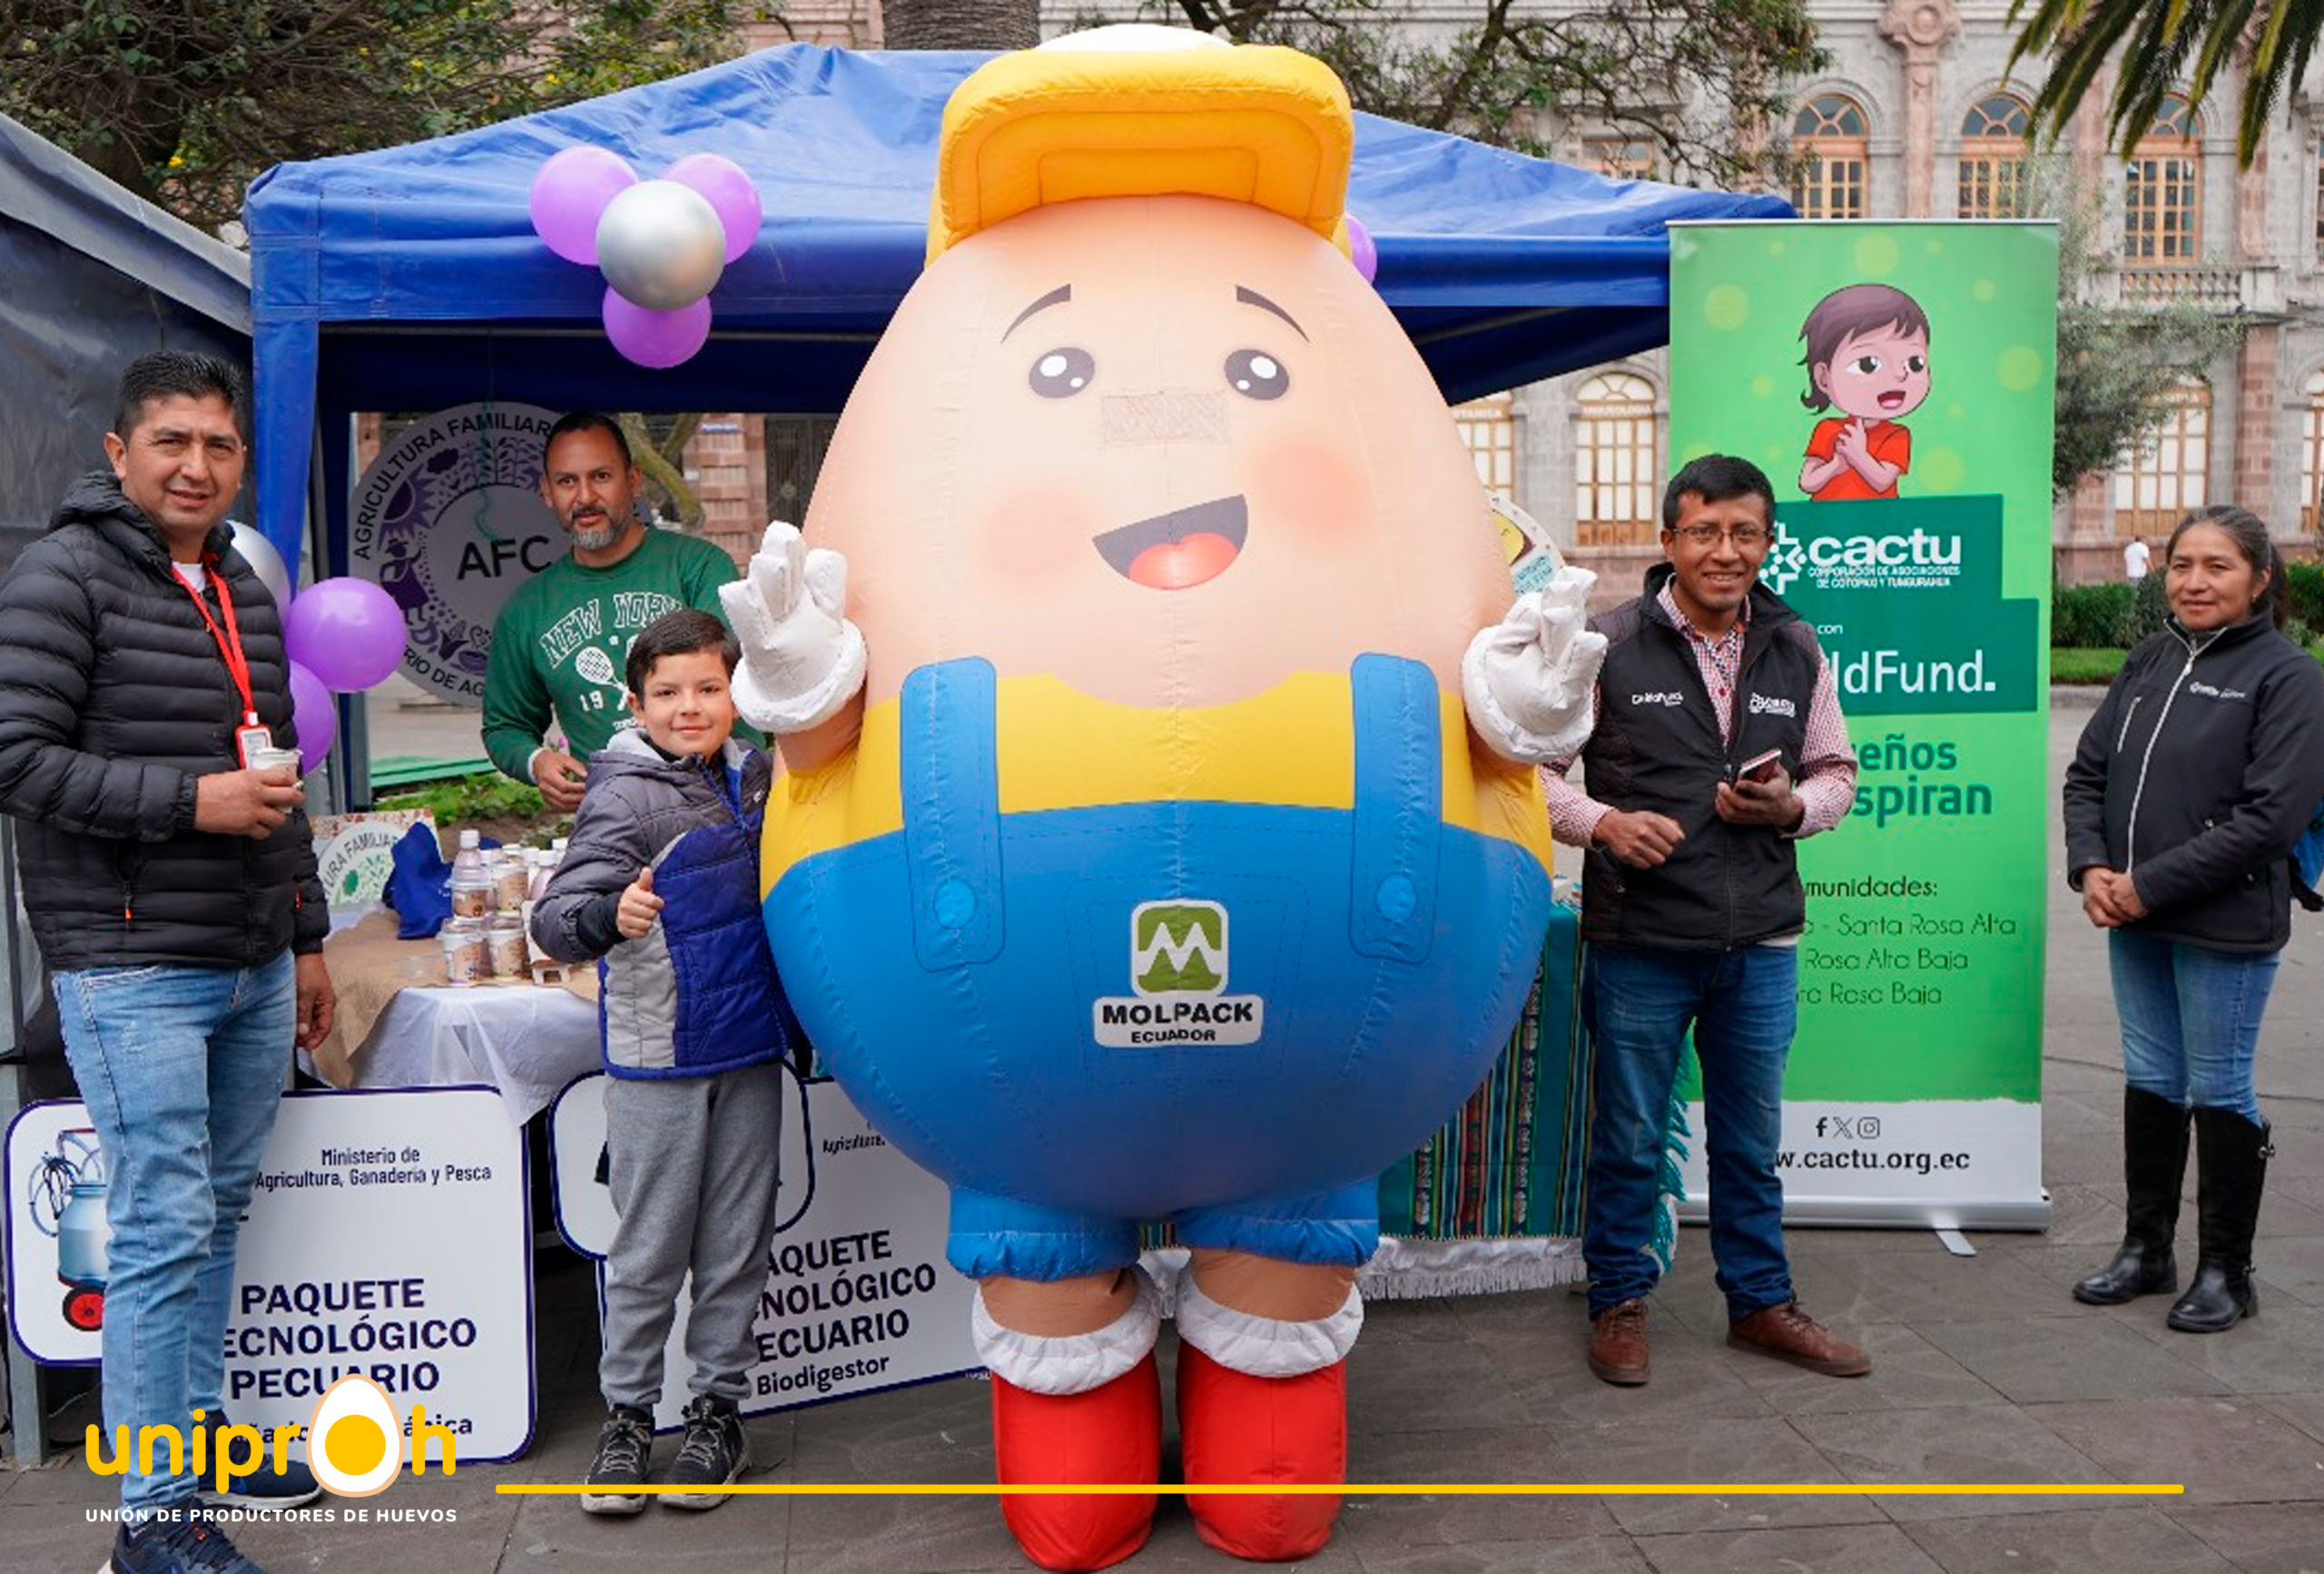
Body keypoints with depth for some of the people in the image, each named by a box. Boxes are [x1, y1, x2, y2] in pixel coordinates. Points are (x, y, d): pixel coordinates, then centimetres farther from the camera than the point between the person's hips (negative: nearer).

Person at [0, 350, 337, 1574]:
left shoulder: (246, 593, 16)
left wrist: (307, 939, 21)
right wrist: (189, 799, -18)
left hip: (253, 969, 7)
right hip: (133, 969, -7)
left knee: (221, 1212, 14)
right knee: (164, 1230, -5)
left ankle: (196, 1432, 29)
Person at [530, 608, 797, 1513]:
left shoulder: (752, 777, 6)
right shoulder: (625, 799, -11)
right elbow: (553, 918, -20)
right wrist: (609, 915, -39)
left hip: (748, 1050, 5)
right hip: (658, 1057, -5)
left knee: (736, 1242, 11)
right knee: (650, 1245, 5)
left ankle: (718, 1411, 23)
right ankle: (626, 1415, 19)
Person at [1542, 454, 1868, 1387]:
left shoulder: (1797, 653, 8)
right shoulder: (1607, 644, -4)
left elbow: (1837, 773, 17)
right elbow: (1533, 763, 0)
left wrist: (1791, 807, -5)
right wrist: (1601, 822, -18)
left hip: (1761, 942, 4)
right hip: (1639, 940, -3)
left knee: (1751, 1139, 16)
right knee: (1629, 1139, 9)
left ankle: (1761, 1303, 32)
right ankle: (1620, 1303, 26)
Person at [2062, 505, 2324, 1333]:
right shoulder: (2149, 660, 8)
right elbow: (2088, 772, 9)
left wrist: (2149, 885, -18)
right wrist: (2091, 868, -7)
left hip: (2226, 929, -5)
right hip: (2134, 922, 6)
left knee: (2218, 1091, 5)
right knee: (2150, 1081, 15)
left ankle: (2225, 1271, 21)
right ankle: (2145, 1250, 30)